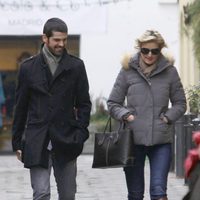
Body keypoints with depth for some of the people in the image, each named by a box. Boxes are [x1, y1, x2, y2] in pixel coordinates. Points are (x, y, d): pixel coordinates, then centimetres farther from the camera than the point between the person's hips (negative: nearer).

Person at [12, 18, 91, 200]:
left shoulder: (76, 66, 5)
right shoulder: (29, 67, 5)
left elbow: (84, 103, 8)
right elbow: (20, 107, 9)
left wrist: (80, 134, -5)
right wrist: (17, 142, 8)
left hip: (65, 142, 1)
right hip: (37, 144, -1)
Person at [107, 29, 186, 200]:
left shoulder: (169, 71, 4)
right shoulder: (128, 71, 3)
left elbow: (180, 103, 12)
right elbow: (113, 103, 8)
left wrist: (168, 117, -5)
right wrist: (125, 115, -9)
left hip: (161, 141, 0)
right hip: (133, 139, 1)